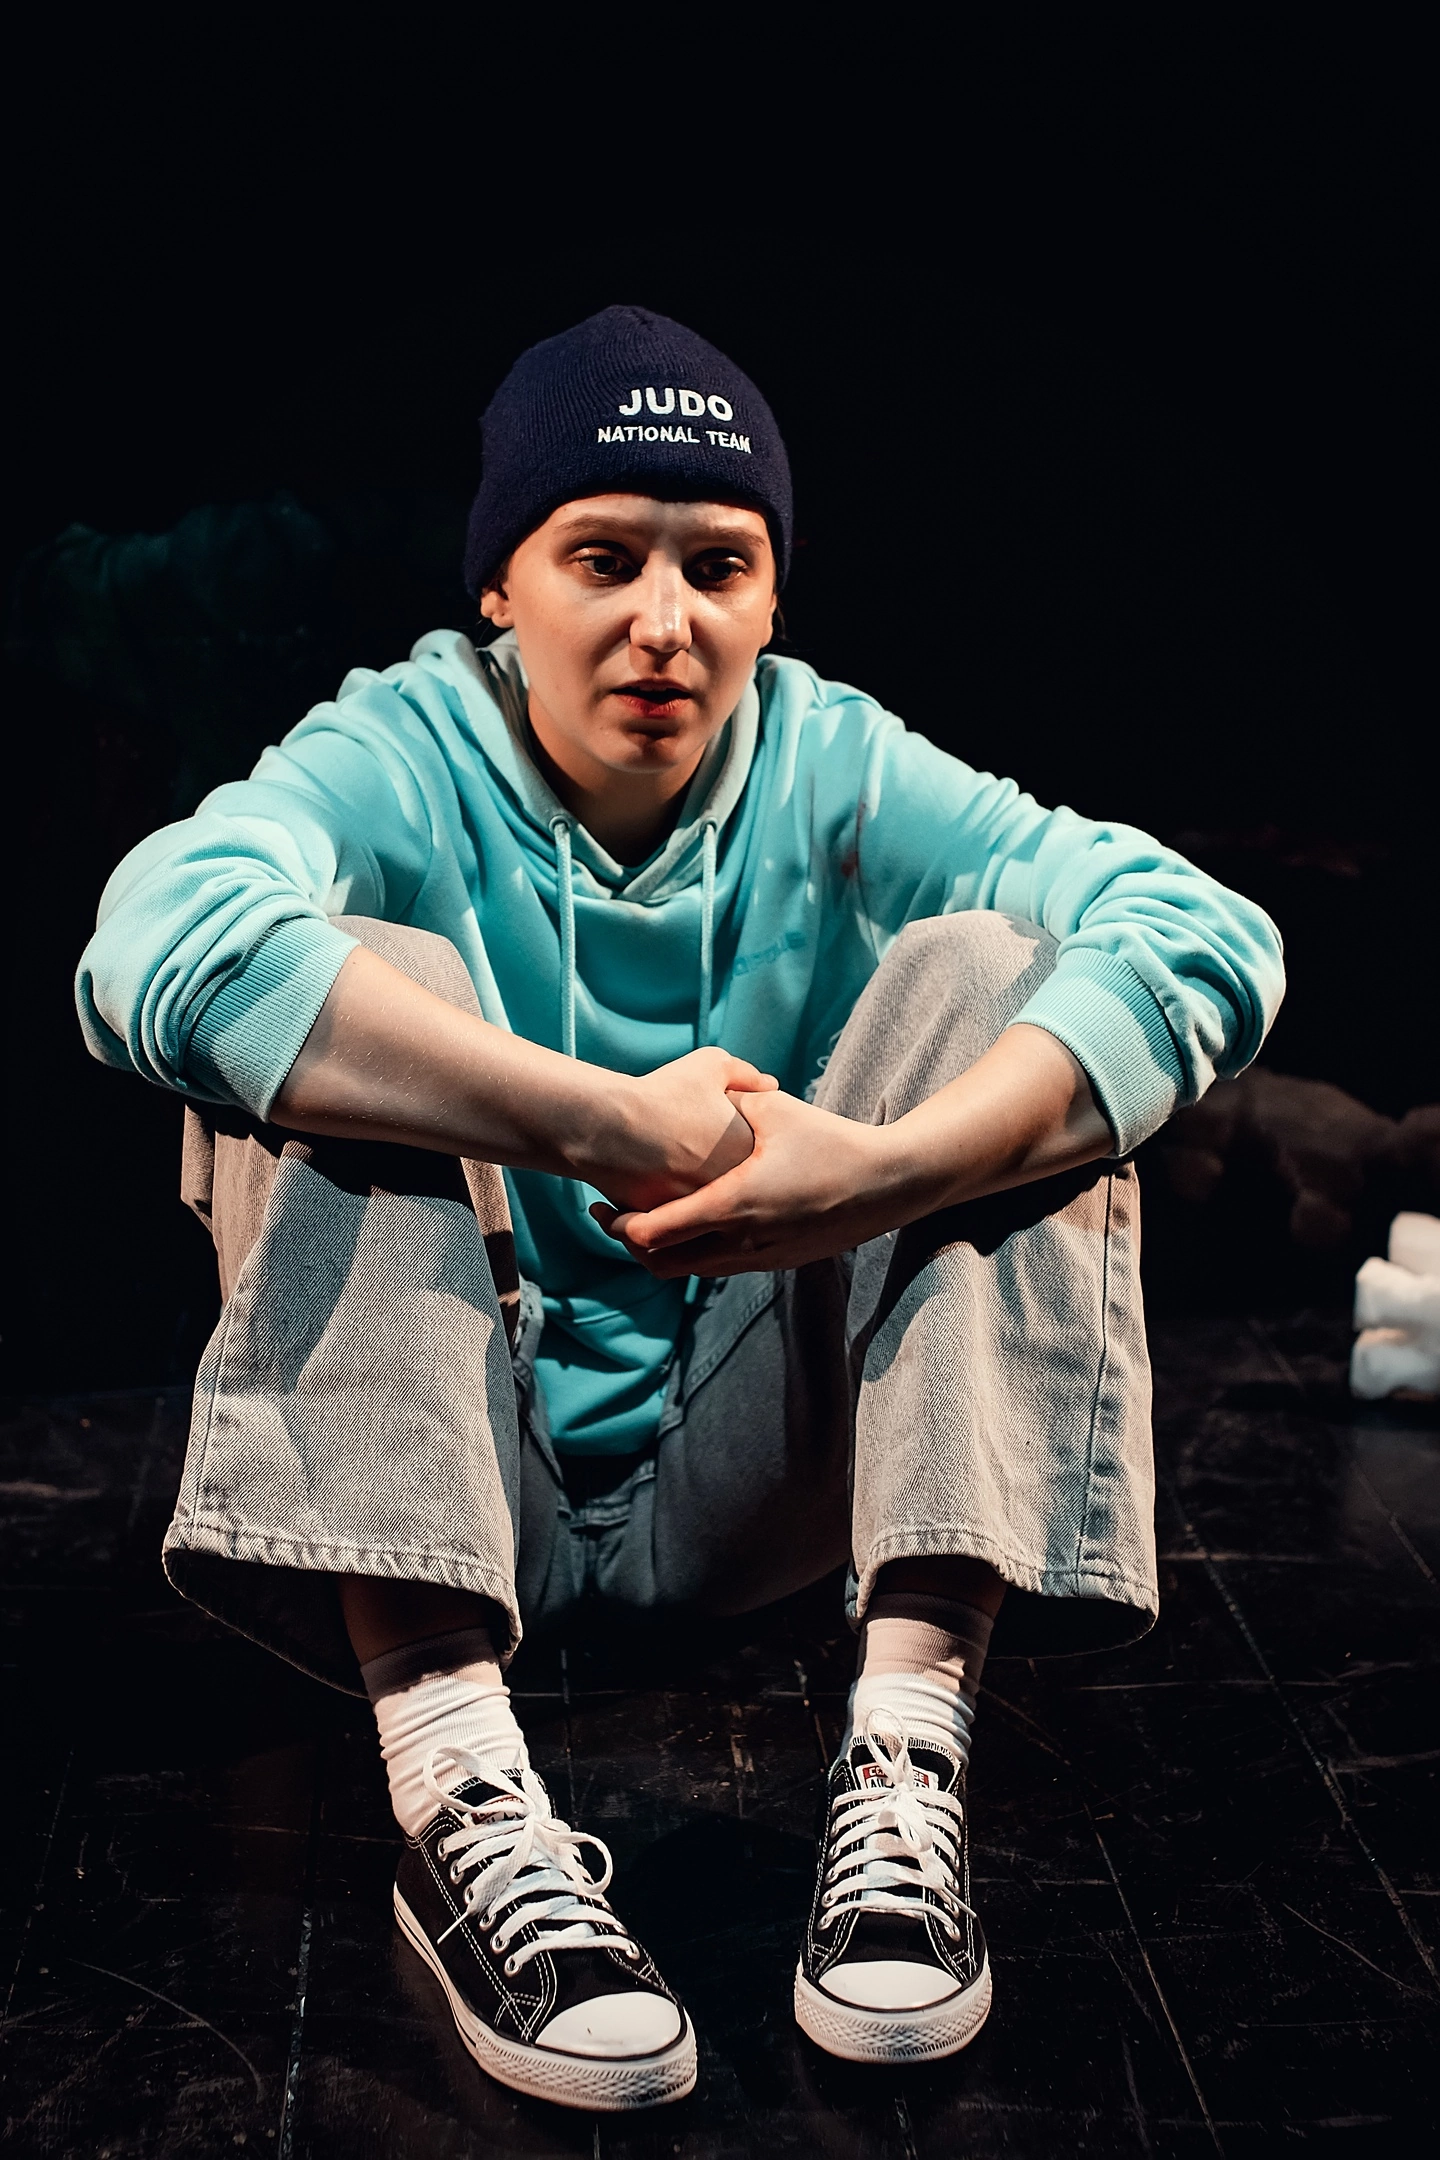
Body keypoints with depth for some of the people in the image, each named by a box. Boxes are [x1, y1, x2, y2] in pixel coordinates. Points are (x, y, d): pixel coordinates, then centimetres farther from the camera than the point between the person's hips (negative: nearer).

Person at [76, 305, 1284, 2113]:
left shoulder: (833, 775, -3)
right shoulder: (403, 760, -8)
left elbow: (1211, 940, -19)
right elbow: (162, 944, -32)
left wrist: (893, 1165, -35)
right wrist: (618, 1121, -37)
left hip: (748, 1480, 2)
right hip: (431, 1477, -1)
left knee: (986, 968, -15)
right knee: (371, 979, -23)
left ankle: (909, 1745, -26)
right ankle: (456, 1795, -34)